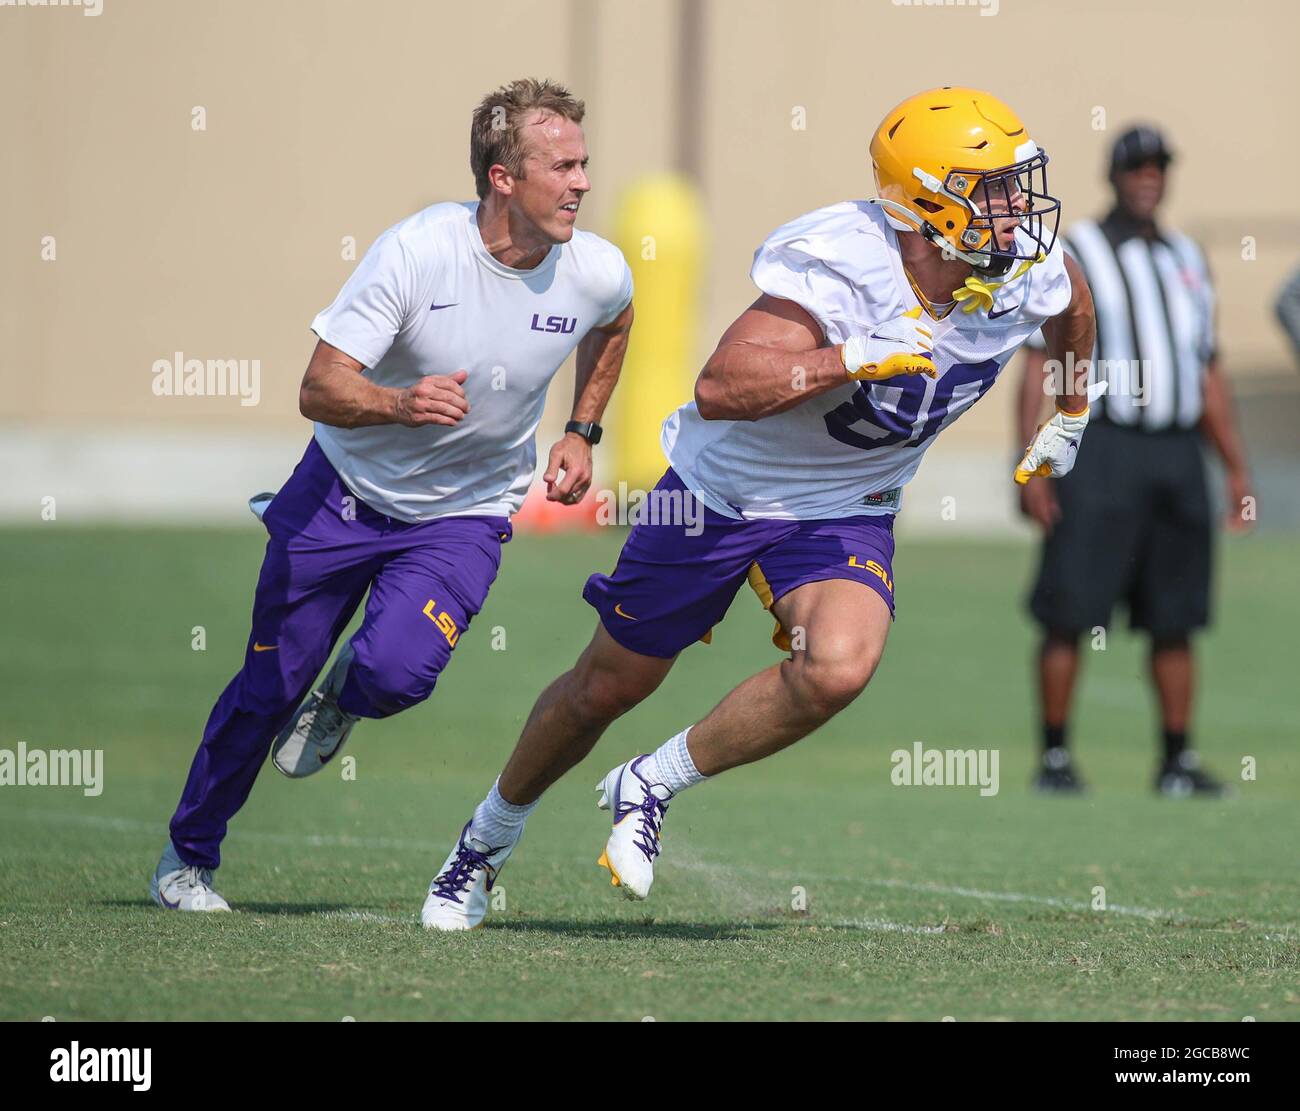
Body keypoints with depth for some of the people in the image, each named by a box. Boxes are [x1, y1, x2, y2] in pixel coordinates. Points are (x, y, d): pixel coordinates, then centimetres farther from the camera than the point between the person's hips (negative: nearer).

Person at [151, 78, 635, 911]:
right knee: (269, 686, 7)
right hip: (345, 493, -1)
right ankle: (189, 855, 31)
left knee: (396, 671, -24)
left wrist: (582, 433, 9)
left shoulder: (598, 273, -15)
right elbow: (320, 388, -27)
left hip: (463, 518, 2)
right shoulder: (418, 250, -25)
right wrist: (400, 404, -46)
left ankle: (345, 698, 15)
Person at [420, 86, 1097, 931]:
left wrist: (1071, 416, 26)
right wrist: (857, 358, -45)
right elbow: (721, 390, -42)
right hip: (723, 488, -3)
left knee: (836, 670, -27)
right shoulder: (841, 266, -32)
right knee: (607, 688, 12)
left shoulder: (1029, 275, -14)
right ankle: (490, 837, 40)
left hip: (843, 513, 4)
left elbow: (1074, 302, 14)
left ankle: (651, 789, -3)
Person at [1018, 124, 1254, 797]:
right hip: (1100, 447, -5)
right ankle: (1055, 757, 1)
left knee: (1175, 619, 5)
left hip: (1177, 454, 5)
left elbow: (1209, 375, 21)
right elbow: (1037, 366, -4)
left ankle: (1177, 760, 12)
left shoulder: (1187, 261, 17)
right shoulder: (1074, 255, 1)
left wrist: (1236, 468, 15)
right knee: (1069, 613, -5)